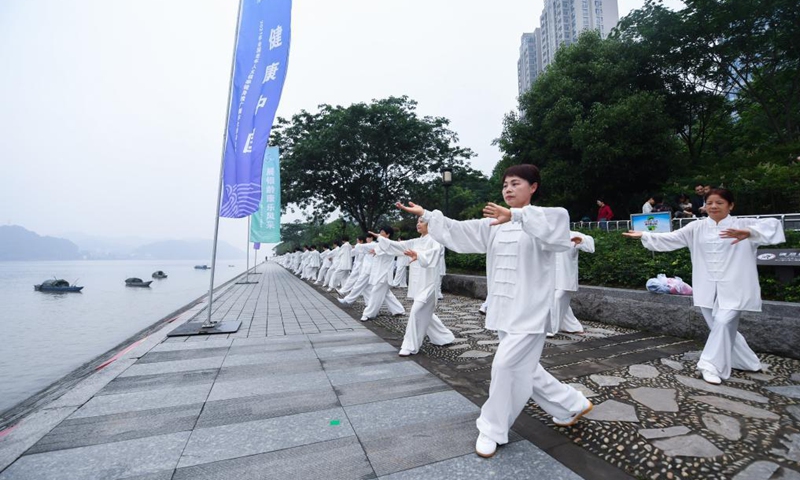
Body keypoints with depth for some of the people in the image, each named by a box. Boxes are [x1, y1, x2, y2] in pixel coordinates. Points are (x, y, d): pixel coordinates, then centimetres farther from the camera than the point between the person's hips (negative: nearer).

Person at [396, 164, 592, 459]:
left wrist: (515, 215, -46)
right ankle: (573, 405, 41)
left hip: (529, 310, -7)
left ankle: (493, 429, 16)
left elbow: (558, 224, -32)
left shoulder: (540, 219, -8)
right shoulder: (494, 224, 11)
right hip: (504, 310, 7)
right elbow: (456, 232, 6)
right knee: (524, 369, 17)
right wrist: (425, 214, -1)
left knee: (505, 365, -8)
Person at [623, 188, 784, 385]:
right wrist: (644, 235, -7)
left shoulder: (742, 224, -2)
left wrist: (748, 233, -37)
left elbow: (772, 224, -17)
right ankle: (748, 362, 34)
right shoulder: (697, 227, 7)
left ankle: (711, 366, -3)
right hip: (707, 288, 4)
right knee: (719, 327, 12)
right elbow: (670, 238, 4)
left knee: (723, 323, -15)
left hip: (733, 288, -3)